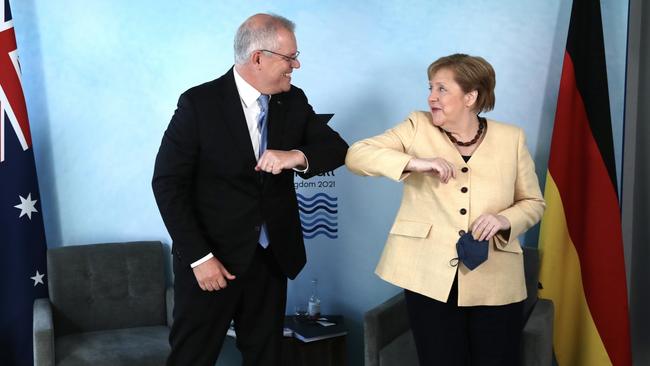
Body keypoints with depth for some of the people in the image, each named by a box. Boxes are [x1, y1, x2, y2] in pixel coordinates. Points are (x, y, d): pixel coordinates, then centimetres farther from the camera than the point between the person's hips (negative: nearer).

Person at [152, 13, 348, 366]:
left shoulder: (294, 101, 3)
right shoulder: (199, 103, -12)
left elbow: (337, 148, 0)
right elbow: (168, 183, -12)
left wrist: (297, 156, -22)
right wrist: (198, 257, -17)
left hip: (272, 257, 5)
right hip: (211, 258, -4)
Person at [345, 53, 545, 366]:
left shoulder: (511, 138, 4)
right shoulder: (418, 127, 2)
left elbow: (533, 202, 10)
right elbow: (356, 155, -6)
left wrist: (505, 220, -12)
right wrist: (414, 162, -20)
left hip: (494, 283, 1)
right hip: (430, 279, 0)